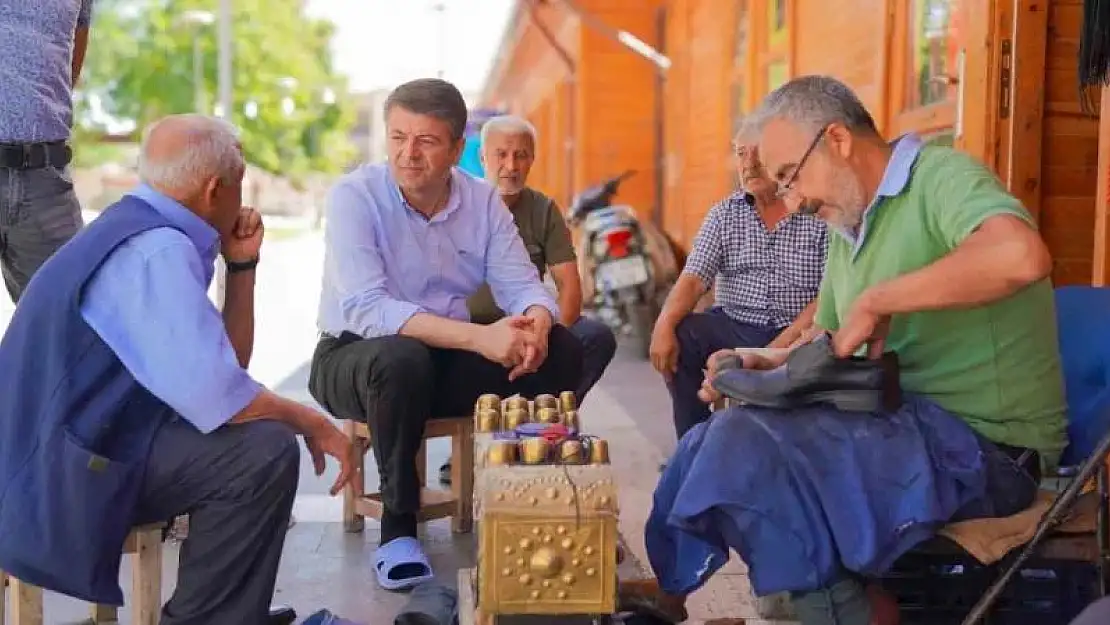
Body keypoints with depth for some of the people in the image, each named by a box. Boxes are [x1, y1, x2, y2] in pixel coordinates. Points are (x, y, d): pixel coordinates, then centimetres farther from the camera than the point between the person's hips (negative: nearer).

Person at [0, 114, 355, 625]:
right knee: (266, 448, -19)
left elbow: (225, 364, 18)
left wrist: (242, 264, 9)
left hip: (66, 448, 11)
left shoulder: (143, 231, 13)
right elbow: (213, 394, -29)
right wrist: (311, 421, -13)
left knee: (258, 425, 19)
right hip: (60, 472, -11)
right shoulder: (157, 250, -19)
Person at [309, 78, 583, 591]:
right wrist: (479, 337, -39)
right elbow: (366, 309, -29)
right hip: (357, 356, -4)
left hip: (449, 359, 5)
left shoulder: (482, 200, -2)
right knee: (402, 359, -38)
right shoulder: (353, 196, -17)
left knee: (560, 349, -15)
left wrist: (535, 322, -32)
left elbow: (521, 284, -5)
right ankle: (398, 527, -19)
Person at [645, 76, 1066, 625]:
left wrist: (876, 300, -25)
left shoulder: (941, 177, -12)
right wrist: (763, 367, 5)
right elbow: (827, 349, 26)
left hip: (980, 443, -9)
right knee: (712, 442, 3)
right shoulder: (846, 231, 16)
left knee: (744, 443, -24)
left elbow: (1021, 255, -35)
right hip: (903, 424, 9)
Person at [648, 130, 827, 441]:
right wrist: (664, 325, -22)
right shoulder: (724, 214, 8)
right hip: (732, 328, 3)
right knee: (679, 338, -22)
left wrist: (782, 345, -21)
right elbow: (693, 279, -2)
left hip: (796, 334, -3)